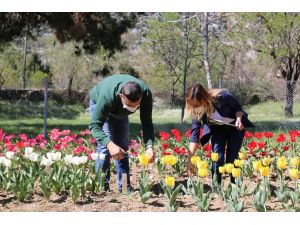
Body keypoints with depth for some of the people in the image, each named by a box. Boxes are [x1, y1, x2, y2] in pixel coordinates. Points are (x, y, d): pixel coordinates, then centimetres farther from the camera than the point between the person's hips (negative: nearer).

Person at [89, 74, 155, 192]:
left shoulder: (146, 93, -36)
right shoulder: (107, 96, -47)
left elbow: (147, 123, -27)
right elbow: (94, 125, -43)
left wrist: (149, 146, -41)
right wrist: (109, 144, -58)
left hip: (120, 111, 4)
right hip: (98, 103, -4)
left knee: (122, 147, 1)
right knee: (105, 146, -16)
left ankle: (124, 185, 5)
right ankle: (102, 185, -8)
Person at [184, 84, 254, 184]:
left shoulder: (223, 96, -35)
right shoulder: (196, 111, -25)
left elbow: (237, 107, -15)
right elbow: (194, 133, -22)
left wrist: (239, 119, -36)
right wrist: (190, 160, -25)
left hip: (235, 126, -2)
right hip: (217, 129, 2)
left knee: (232, 159, -4)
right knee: (217, 159, -11)